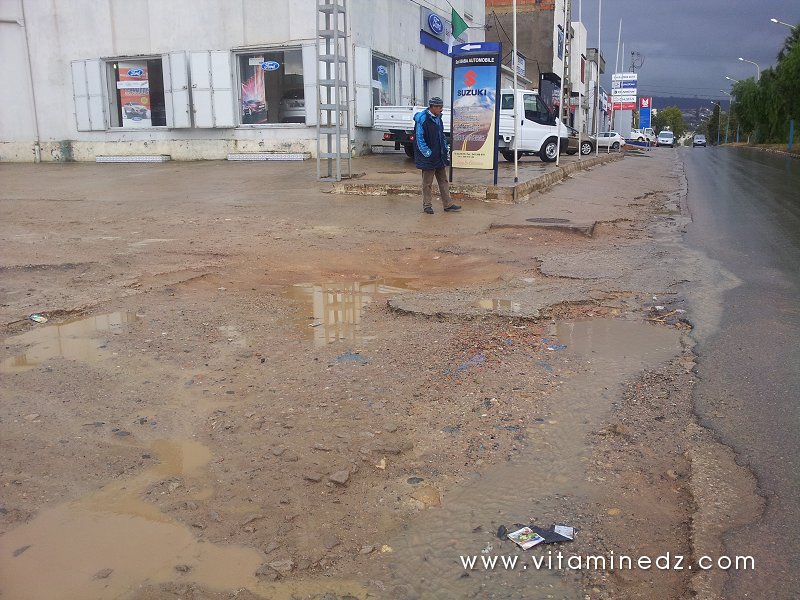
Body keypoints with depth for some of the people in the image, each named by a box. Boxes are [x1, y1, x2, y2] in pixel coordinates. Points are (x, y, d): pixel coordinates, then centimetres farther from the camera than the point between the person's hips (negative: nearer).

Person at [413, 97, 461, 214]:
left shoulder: (438, 118, 10)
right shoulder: (422, 119, -16)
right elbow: (419, 139, -17)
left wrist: (446, 148, 13)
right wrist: (427, 153, -20)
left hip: (440, 156, 8)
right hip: (428, 159, -8)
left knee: (443, 181, 12)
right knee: (427, 183, 4)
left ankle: (448, 204, 18)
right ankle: (427, 206, 15)